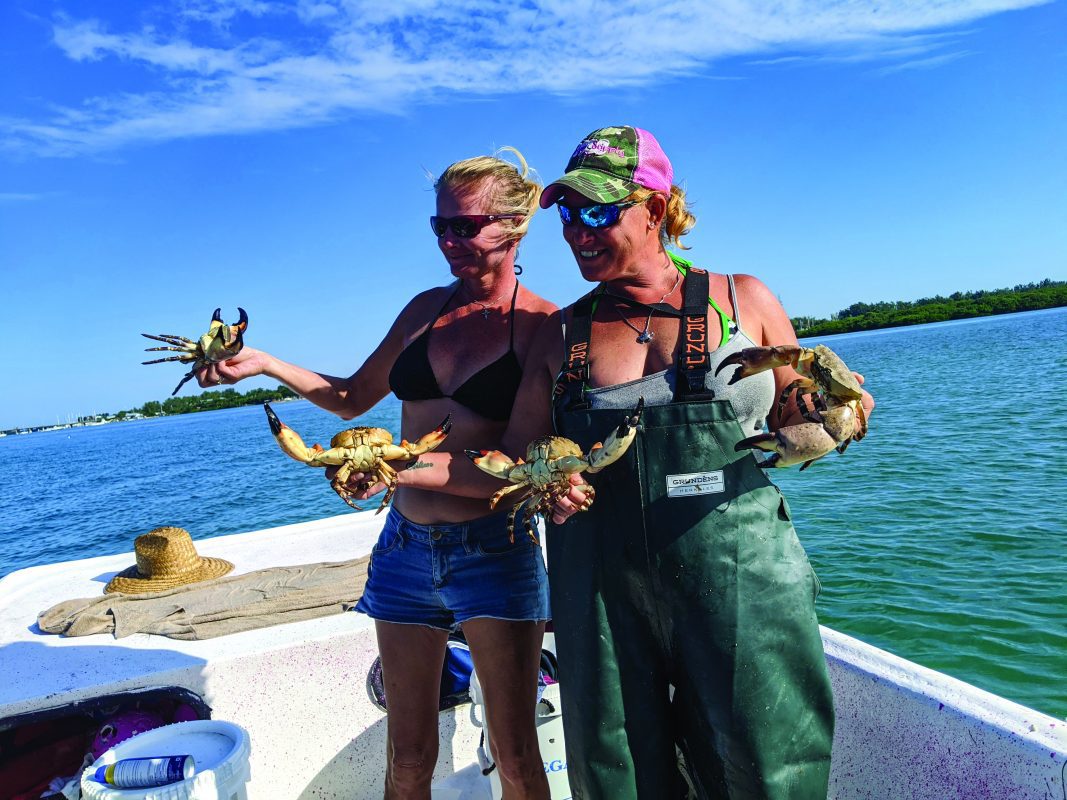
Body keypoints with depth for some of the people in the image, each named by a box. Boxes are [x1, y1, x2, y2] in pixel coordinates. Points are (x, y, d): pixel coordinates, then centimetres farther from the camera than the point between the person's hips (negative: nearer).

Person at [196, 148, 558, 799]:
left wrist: (402, 469, -27)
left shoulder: (544, 326, -7)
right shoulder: (427, 308, 8)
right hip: (407, 546, 5)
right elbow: (354, 397, 18)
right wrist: (265, 364, 6)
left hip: (492, 548, -4)